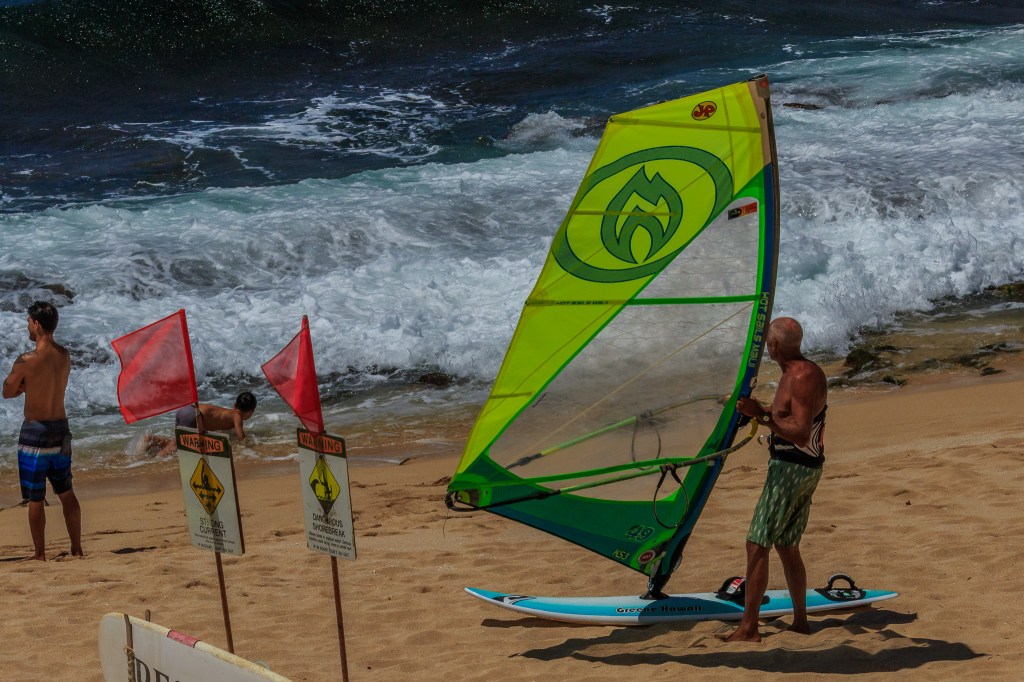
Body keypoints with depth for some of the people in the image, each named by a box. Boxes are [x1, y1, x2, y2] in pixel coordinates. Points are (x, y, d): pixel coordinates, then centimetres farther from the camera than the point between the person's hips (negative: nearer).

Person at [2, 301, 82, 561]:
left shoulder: (27, 361, -19)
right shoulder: (64, 356, 1)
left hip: (35, 432, -6)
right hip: (61, 429, 6)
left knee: (36, 498, 4)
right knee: (66, 493, 16)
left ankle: (40, 555, 11)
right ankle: (77, 549, 20)